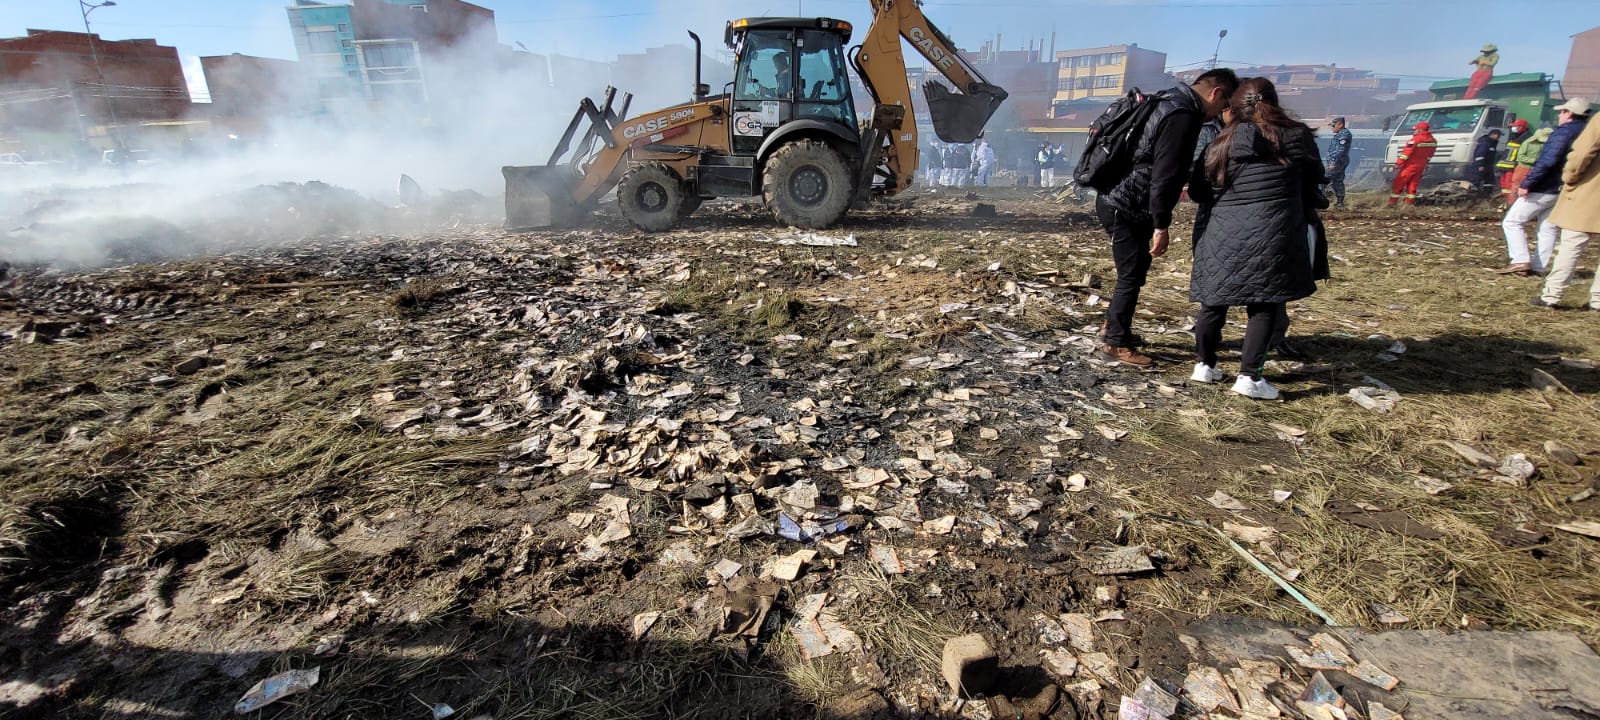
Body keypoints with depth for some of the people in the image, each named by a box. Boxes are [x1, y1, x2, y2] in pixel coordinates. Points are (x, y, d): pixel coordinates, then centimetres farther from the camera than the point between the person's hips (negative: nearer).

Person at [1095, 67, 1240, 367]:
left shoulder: (1170, 103, 15)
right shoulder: (1183, 116, -18)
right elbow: (1164, 175, -23)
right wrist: (1161, 225, -19)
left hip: (1120, 202, 10)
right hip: (1125, 208, -10)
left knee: (1135, 269, 19)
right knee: (1132, 275, -2)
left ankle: (1114, 327, 31)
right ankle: (1115, 343, 8)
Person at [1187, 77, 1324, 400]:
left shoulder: (1221, 145, 7)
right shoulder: (1297, 136, 3)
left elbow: (1199, 192, 12)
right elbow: (1315, 177, 16)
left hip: (1224, 235, 2)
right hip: (1274, 235, -2)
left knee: (1215, 302, 13)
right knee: (1264, 306, 5)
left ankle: (1204, 365, 21)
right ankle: (1249, 376, 3)